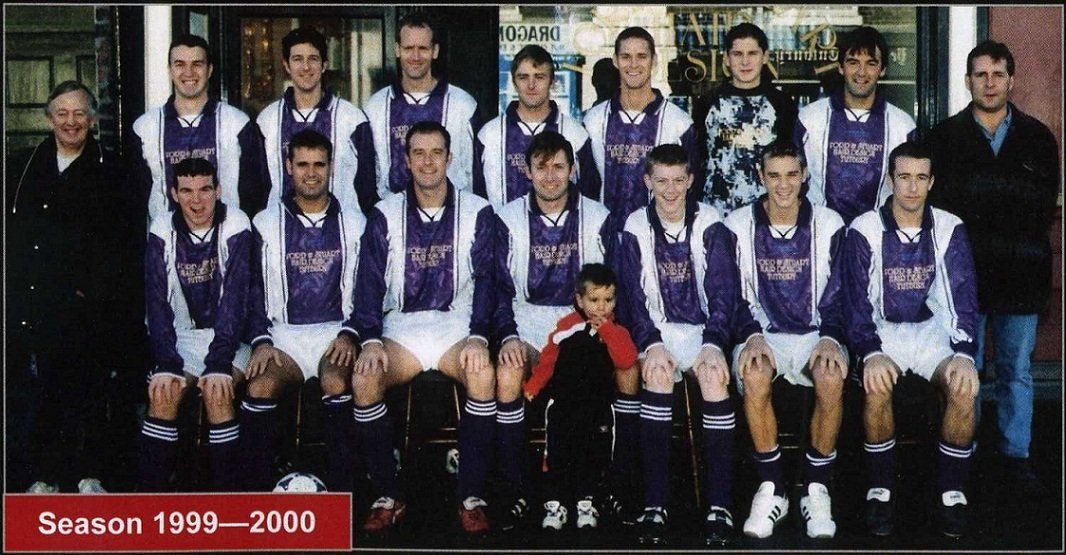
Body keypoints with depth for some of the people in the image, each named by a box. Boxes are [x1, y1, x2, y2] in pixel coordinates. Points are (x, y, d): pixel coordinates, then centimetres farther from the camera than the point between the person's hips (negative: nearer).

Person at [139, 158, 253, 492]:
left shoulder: (235, 226, -9)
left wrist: (219, 364, -26)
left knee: (217, 393, -27)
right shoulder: (163, 230, -2)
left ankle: (228, 495, -17)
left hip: (227, 337, -2)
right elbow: (157, 301, -7)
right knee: (163, 394, -22)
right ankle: (151, 492, -13)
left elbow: (234, 298, -16)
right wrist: (166, 364, -19)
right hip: (182, 338, 2)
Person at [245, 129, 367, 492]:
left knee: (336, 382, -33)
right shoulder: (267, 224, 12)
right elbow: (255, 291, 10)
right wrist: (261, 340, -5)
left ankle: (340, 492, -28)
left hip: (336, 332, -1)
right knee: (260, 386, -30)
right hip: (284, 335, 1)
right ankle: (257, 490, -21)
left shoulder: (354, 223, 12)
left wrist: (349, 335, -6)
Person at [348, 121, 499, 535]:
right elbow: (370, 283, 2)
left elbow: (487, 280, -1)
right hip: (401, 327, 1)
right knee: (363, 380, -28)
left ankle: (472, 496, -20)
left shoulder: (477, 213, 4)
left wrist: (478, 337, -17)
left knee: (484, 375, -33)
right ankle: (387, 496, -13)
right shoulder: (385, 215, 6)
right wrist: (370, 340, -14)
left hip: (457, 326, -1)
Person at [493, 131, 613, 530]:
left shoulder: (597, 218, 7)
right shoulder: (510, 218, 6)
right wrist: (508, 336, -11)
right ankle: (514, 494, -21)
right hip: (526, 325, 0)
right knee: (507, 375, -32)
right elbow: (500, 288, 5)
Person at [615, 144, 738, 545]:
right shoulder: (636, 229, 4)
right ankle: (654, 505, -29)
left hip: (704, 328, 0)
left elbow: (723, 291, -3)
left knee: (715, 379, -31)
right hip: (657, 330, 0)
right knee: (657, 376, -32)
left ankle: (719, 505, -27)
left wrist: (712, 345, -18)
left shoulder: (709, 225, 2)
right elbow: (633, 296, -1)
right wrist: (652, 345, -18)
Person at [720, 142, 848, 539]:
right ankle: (770, 488, -18)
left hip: (815, 334, 0)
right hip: (762, 334, 0)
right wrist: (752, 336, -13)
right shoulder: (739, 226, 2)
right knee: (753, 376, -34)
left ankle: (816, 488, -14)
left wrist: (829, 339, -12)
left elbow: (837, 297, 5)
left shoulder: (829, 225, 2)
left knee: (831, 378, -33)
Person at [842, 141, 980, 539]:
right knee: (877, 387, -33)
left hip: (933, 331, 2)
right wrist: (870, 353, -25)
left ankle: (952, 491, -11)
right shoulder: (864, 231, -4)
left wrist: (964, 353, -18)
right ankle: (881, 489, -16)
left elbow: (964, 298, -2)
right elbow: (857, 302, -8)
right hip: (883, 331, -1)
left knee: (965, 389, -28)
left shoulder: (950, 230, 1)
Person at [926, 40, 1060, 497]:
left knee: (1016, 369, 8)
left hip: (1020, 275, 2)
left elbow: (1047, 203, 8)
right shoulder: (945, 137, 5)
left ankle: (1016, 456, 17)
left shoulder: (1038, 138, 9)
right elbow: (937, 201, -1)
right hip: (964, 270, -1)